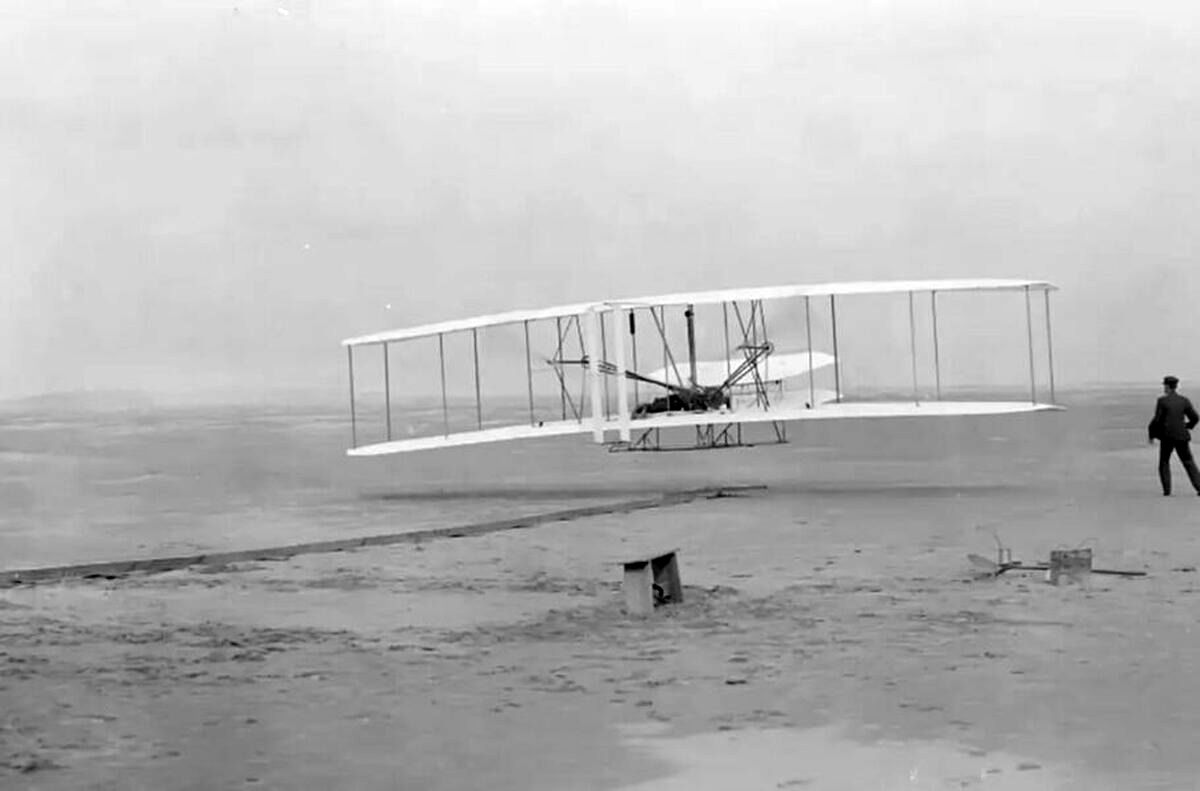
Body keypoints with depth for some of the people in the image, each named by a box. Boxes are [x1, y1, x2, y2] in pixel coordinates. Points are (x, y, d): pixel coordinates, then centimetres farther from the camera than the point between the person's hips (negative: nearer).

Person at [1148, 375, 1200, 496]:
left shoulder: (1162, 401, -8)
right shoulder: (1184, 400, 2)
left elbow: (1157, 420, -11)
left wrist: (1152, 435, 1)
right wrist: (1188, 426, 22)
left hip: (1167, 436, -2)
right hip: (1181, 436, 2)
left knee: (1164, 462, 13)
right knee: (1189, 462, 9)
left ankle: (1167, 490, 6)